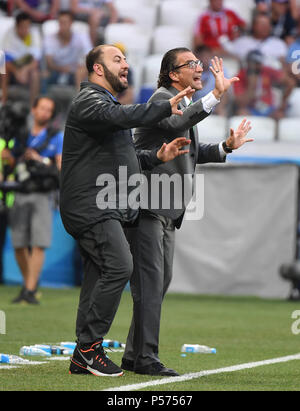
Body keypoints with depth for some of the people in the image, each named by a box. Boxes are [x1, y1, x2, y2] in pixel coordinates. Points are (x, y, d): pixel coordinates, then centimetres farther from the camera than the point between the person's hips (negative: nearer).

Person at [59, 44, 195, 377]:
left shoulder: (105, 101, 27)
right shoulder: (89, 101, -8)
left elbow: (123, 158, 28)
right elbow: (122, 117, -30)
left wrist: (157, 156, 12)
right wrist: (165, 108, -36)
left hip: (105, 210, 10)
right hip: (90, 207, -10)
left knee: (98, 275, 7)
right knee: (118, 266, -19)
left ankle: (82, 357, 8)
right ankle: (90, 344, -14)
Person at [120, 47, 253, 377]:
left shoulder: (182, 104, 20)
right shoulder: (163, 98, -10)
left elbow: (193, 152, 29)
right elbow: (175, 124, -34)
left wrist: (226, 147, 16)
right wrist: (216, 94, -39)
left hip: (167, 210, 10)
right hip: (147, 206, -10)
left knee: (160, 281, 12)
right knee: (150, 281, -11)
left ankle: (134, 355, 18)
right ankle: (145, 357, -10)